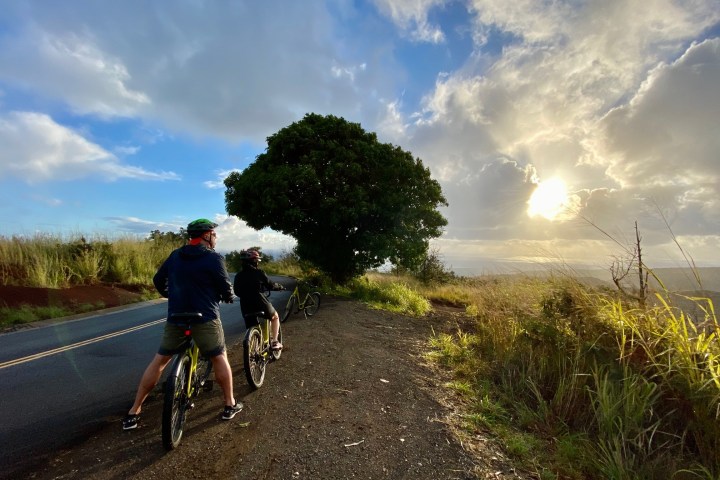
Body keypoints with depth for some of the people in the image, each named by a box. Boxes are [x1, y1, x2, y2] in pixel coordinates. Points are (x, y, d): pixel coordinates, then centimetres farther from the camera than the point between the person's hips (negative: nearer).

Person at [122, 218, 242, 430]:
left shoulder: (175, 255, 8)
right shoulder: (214, 258, -11)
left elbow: (158, 280, 17)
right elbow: (226, 289, -9)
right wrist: (229, 298, 14)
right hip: (205, 319, -5)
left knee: (159, 361, 19)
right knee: (220, 358, 11)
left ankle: (133, 412, 24)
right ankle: (230, 405, 19)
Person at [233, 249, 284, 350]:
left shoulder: (238, 275, 5)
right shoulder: (258, 272, -8)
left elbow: (236, 291, 11)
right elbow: (270, 285, -3)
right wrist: (279, 286, 16)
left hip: (245, 306, 4)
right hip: (260, 303, -4)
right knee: (275, 316, 22)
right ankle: (274, 342, 16)